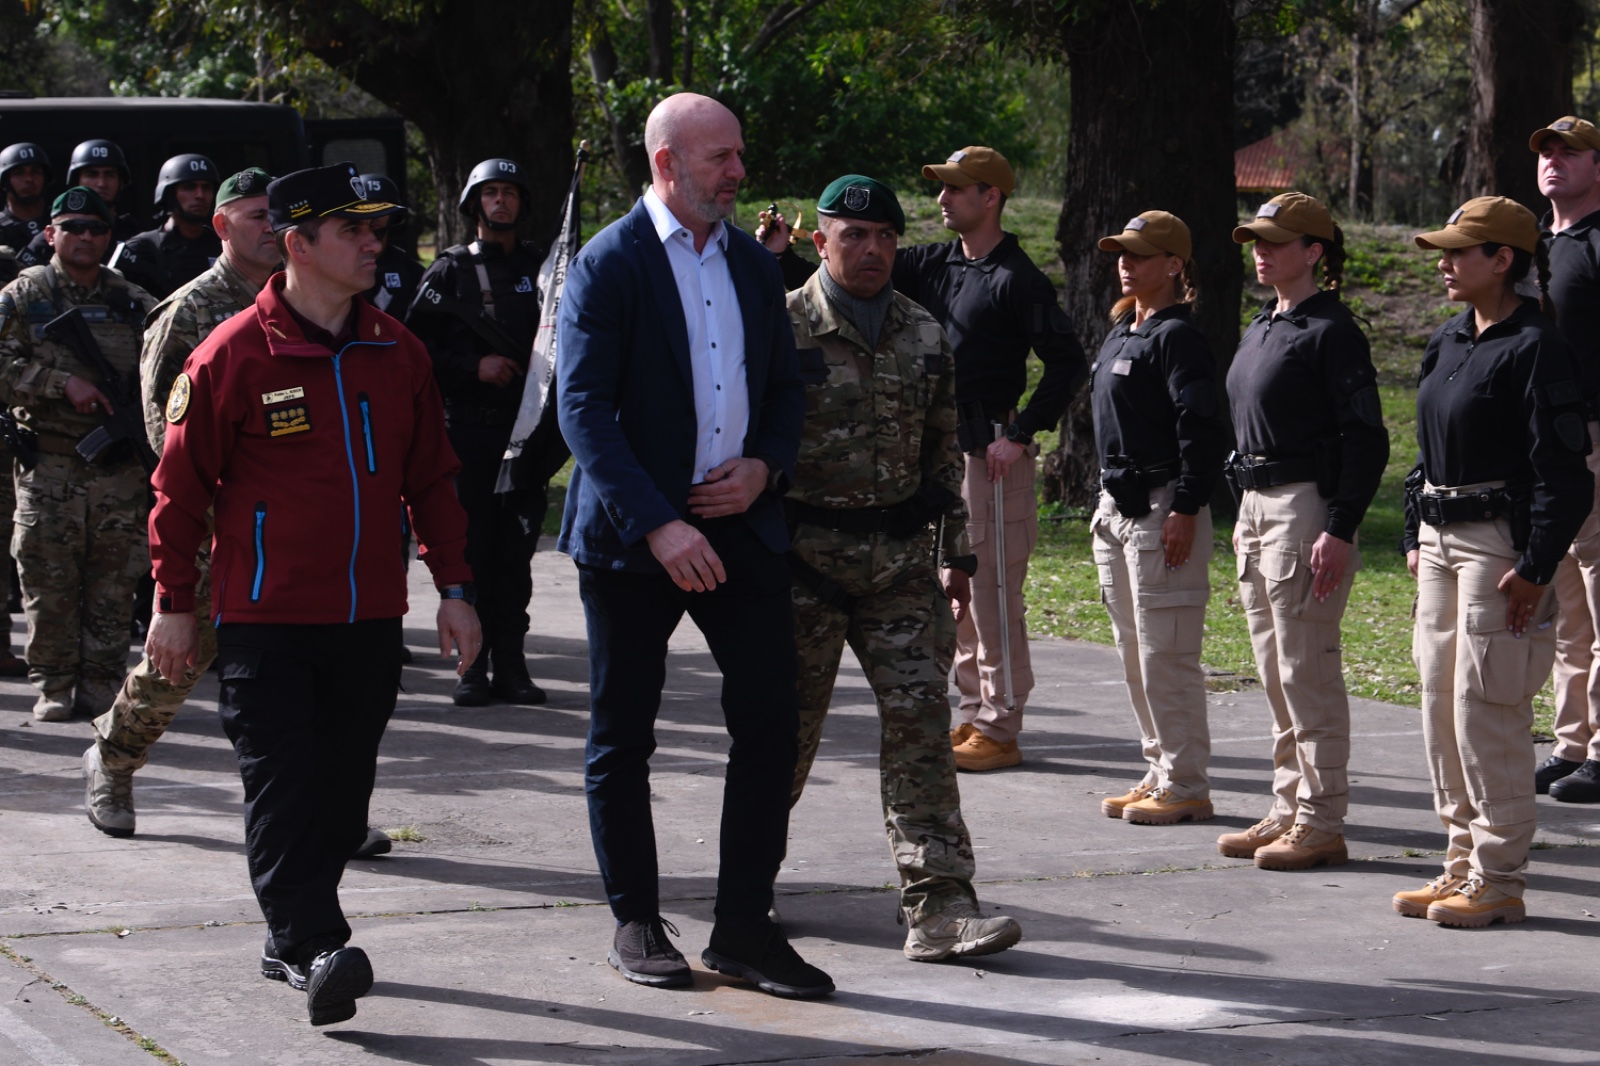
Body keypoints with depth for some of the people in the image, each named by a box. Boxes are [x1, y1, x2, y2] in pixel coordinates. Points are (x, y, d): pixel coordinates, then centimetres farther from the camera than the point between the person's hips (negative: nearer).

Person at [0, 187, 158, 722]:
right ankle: (54, 686, 7)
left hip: (120, 467, 2)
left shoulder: (134, 301, 11)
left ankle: (102, 686, 10)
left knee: (112, 582, 2)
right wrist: (63, 382, -15)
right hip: (50, 463, -2)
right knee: (49, 582, -2)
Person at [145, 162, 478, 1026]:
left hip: (368, 617, 5)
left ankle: (290, 939, 21)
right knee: (282, 784, -10)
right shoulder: (235, 355, -9)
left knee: (342, 788, 8)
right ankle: (313, 949, -13)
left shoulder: (396, 352, 7)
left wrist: (453, 588, 10)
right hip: (265, 620, -5)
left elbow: (431, 477, 14)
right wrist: (173, 604, -1)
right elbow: (180, 485, -3)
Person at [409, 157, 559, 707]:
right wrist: (474, 367, -12)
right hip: (468, 429, -2)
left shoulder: (542, 269, 13)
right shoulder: (449, 271, 5)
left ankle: (510, 662, 7)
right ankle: (474, 664, 2)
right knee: (472, 547, -3)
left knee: (517, 549, 3)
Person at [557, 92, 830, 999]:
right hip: (634, 535, -5)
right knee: (623, 737, 5)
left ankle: (745, 925, 8)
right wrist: (656, 525, -22)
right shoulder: (610, 264, -8)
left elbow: (786, 386, 19)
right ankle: (637, 925, 17)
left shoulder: (754, 264, 11)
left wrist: (764, 466, -2)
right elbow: (584, 407, -14)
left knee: (771, 721, -1)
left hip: (740, 522, 5)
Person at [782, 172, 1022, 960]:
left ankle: (939, 907, -8)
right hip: (803, 558, -3)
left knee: (921, 721, -6)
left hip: (899, 558, 3)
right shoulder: (782, 327, -4)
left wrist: (959, 555, 15)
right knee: (786, 725, 4)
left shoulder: (925, 338, 11)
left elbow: (945, 452, 17)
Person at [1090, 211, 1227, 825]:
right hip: (1117, 507, 10)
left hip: (1163, 507, -10)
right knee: (1133, 653, 13)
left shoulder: (1177, 337, -12)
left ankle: (1185, 787, -2)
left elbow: (1200, 428, -18)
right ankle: (1159, 774, 21)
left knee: (1166, 654, -7)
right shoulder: (1120, 333, 16)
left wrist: (1185, 510, -22)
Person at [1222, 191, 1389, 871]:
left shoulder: (1332, 331, -12)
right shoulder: (1260, 328, 16)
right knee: (1276, 675, 12)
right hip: (1257, 507, 9)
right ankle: (1288, 812, 19)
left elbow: (1366, 440, -15)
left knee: (1308, 672, -7)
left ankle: (1321, 825, -2)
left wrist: (1340, 531, -21)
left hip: (1308, 506, -9)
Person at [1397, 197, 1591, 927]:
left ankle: (1499, 880, 2)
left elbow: (1562, 470, -17)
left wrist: (1536, 567, -19)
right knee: (1440, 705, 11)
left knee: (1486, 709, -6)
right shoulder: (1448, 342, 13)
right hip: (1441, 540, 9)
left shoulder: (1533, 348, -14)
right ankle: (1462, 863, 20)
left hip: (1499, 543, -9)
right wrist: (1415, 536, 15)